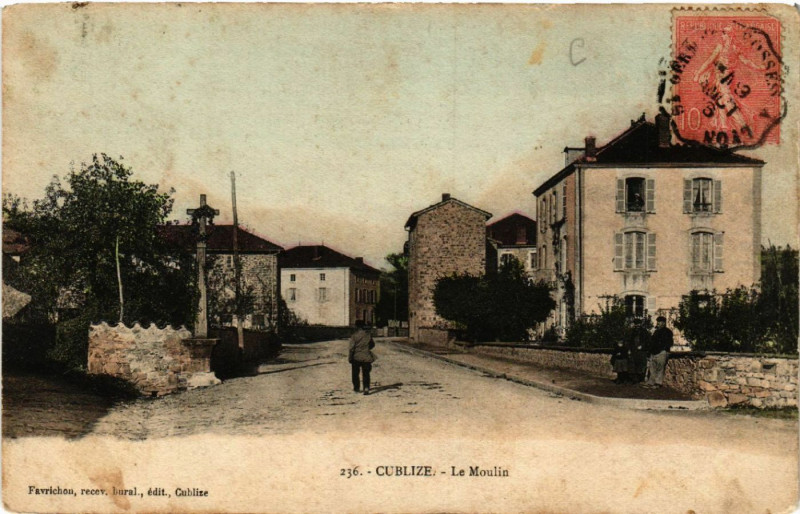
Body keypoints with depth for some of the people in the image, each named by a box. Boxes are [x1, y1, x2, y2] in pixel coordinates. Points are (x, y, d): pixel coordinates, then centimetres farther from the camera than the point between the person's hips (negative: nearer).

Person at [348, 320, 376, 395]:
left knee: (355, 373, 17)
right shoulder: (368, 334, -2)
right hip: (366, 357, 2)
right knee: (366, 374, 6)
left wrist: (350, 358, -4)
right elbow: (372, 344, 10)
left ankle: (356, 387, 26)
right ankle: (366, 388, -10)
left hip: (356, 357, -2)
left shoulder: (354, 335, -14)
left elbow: (351, 348, -14)